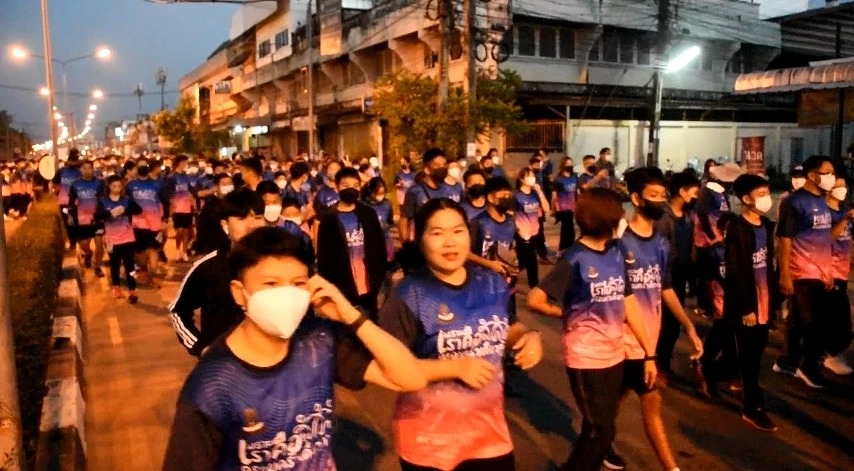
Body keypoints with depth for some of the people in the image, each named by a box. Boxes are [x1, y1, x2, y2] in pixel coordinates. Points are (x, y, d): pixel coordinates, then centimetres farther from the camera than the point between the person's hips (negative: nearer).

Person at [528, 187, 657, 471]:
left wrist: (649, 352, 6)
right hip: (586, 359, -6)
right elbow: (535, 300, -19)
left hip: (615, 355, 6)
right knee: (601, 431, 1)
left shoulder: (618, 252, 3)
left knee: (602, 428, 17)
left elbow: (627, 302, 6)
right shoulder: (574, 259, -17)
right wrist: (567, 313, -2)